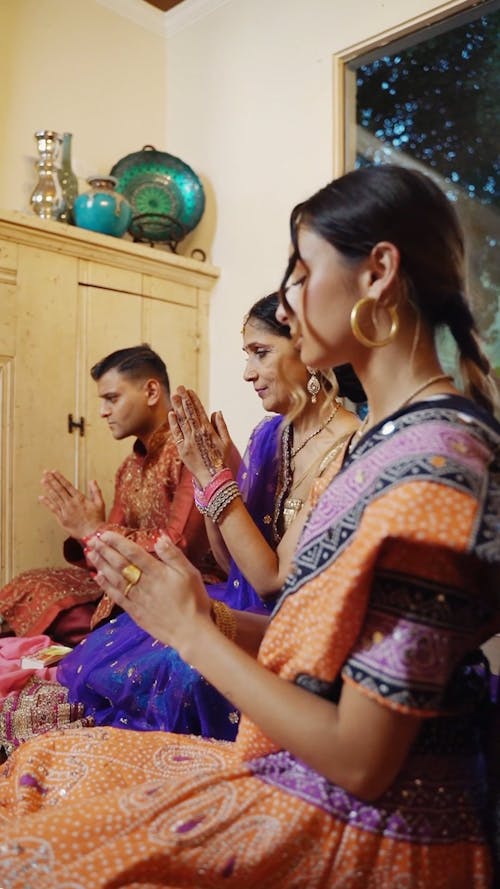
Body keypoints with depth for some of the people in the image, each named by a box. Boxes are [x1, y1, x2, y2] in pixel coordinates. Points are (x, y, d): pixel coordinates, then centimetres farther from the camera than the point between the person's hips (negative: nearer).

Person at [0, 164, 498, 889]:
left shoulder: (432, 466, -25)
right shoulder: (394, 434, 4)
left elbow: (361, 762, -23)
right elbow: (334, 637, 6)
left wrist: (191, 630, -15)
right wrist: (207, 614, -4)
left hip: (363, 830, -7)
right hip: (309, 776, 8)